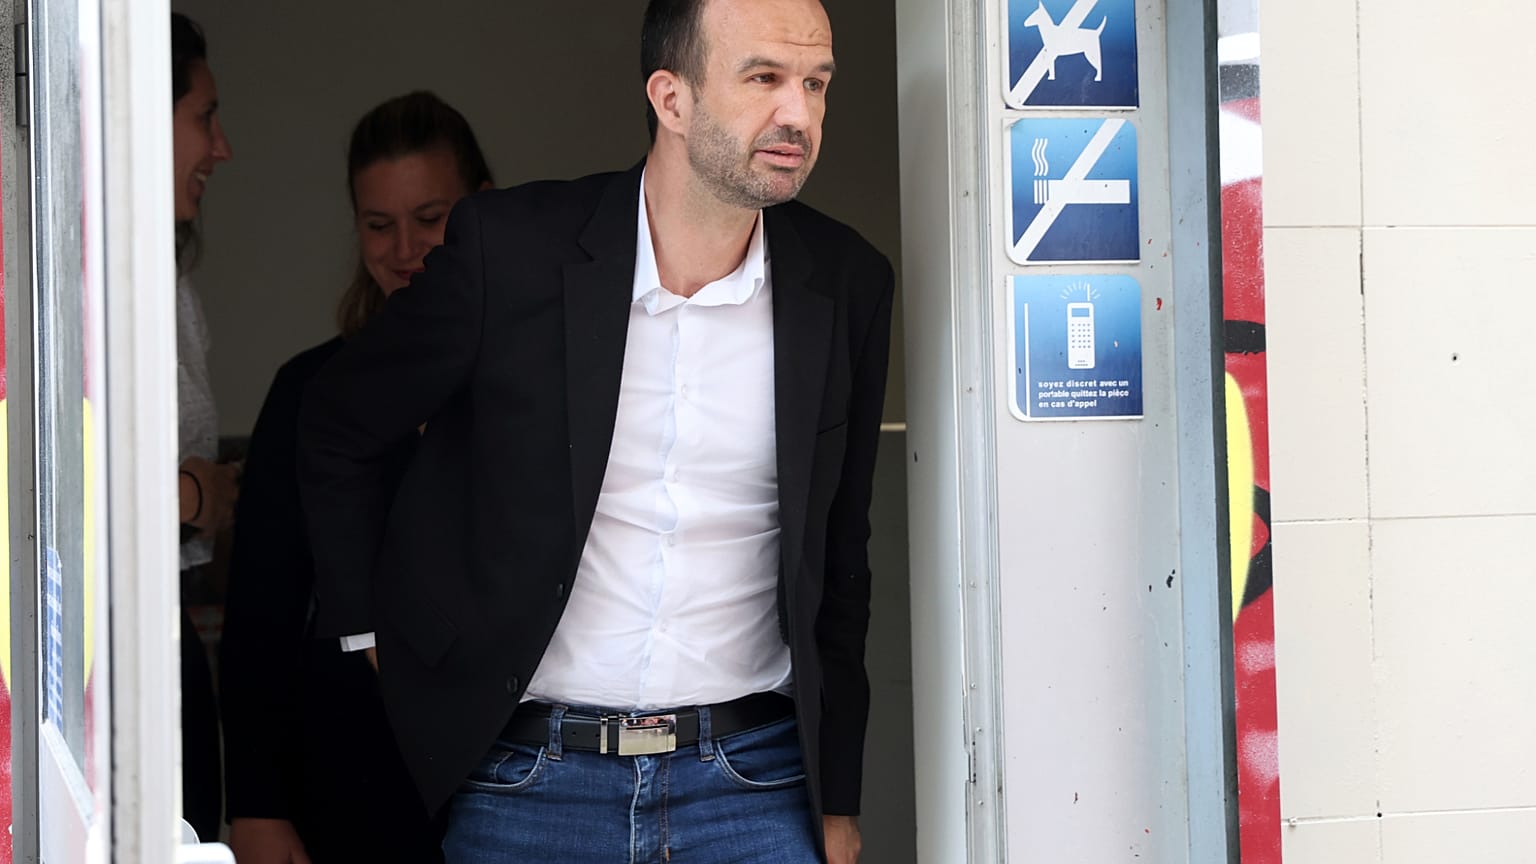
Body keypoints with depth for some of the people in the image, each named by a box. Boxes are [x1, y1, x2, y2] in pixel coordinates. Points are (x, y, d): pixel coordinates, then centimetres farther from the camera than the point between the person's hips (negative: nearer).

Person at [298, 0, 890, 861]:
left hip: (754, 784, 2)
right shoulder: (511, 247, -7)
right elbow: (338, 431, 8)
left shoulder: (848, 283, 2)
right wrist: (375, 643, 4)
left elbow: (839, 558, 11)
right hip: (529, 783, -1)